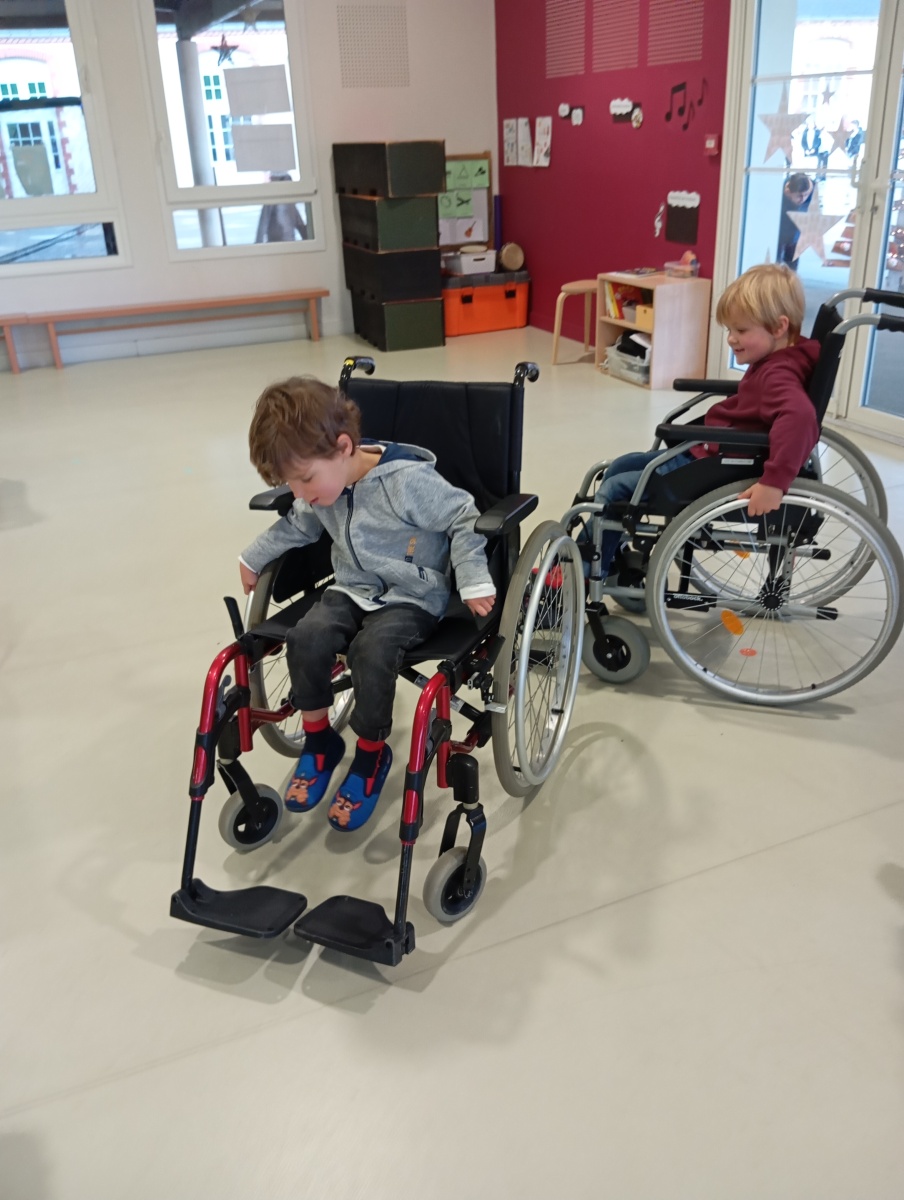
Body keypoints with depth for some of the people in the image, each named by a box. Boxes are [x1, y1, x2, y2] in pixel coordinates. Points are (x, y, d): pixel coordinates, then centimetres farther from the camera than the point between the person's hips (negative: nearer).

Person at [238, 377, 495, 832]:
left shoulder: (409, 481, -24)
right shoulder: (321, 489, -2)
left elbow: (465, 519, -14)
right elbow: (296, 526, 19)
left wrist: (473, 581, -18)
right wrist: (253, 557, 25)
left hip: (411, 598, -6)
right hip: (351, 589, 6)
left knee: (371, 651, -32)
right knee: (306, 638, -21)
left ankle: (371, 755, -6)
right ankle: (318, 740, 1)